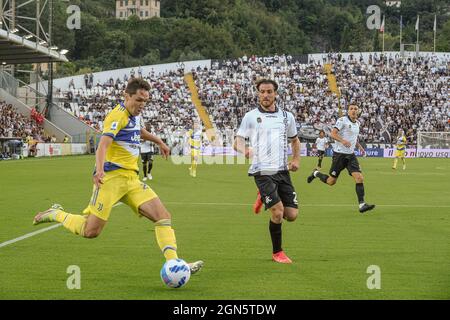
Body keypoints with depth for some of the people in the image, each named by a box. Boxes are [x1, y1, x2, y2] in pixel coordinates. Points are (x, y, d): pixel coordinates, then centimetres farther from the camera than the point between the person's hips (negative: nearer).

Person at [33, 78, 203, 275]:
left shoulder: (133, 115, 15)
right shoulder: (118, 115, -13)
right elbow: (103, 144, -28)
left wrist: (159, 141, 50)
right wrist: (99, 170, -44)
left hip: (131, 180, 8)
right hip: (111, 177, -8)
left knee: (163, 215, -9)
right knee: (90, 231, -9)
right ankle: (56, 214, 17)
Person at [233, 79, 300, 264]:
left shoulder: (287, 116, 12)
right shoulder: (251, 117, 2)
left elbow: (295, 140, 26)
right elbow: (238, 141, 0)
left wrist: (296, 159, 9)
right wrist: (244, 149, -23)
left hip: (282, 171, 4)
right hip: (262, 171, -4)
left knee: (292, 215, 0)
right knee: (278, 212, -15)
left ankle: (264, 198, 32)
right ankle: (277, 253, 7)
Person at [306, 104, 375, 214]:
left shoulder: (357, 123, 12)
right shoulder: (342, 120, -11)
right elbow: (333, 133, -18)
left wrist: (359, 146, 12)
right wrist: (343, 140, -34)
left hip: (350, 155, 6)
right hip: (339, 154, -6)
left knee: (359, 178, -11)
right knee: (331, 181, 3)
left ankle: (362, 204, -13)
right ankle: (316, 173, 32)